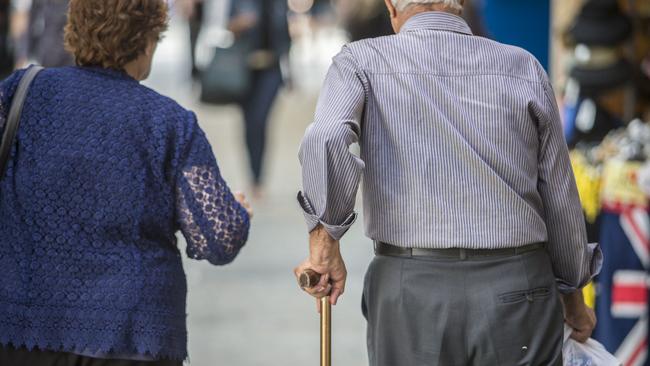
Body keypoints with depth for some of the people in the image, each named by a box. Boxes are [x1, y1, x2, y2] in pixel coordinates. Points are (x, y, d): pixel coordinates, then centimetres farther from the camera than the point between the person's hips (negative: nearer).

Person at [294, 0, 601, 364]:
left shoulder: (362, 60, 2)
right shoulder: (524, 68, 7)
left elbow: (327, 139, -19)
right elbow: (561, 201, 11)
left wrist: (324, 243, -11)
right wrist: (573, 295, 23)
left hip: (411, 291, -1)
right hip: (518, 292, 1)